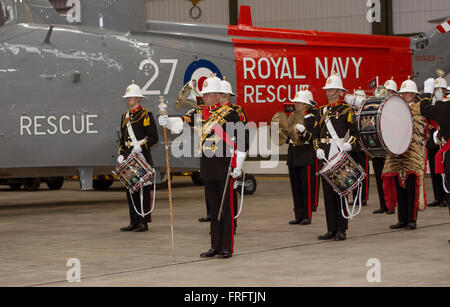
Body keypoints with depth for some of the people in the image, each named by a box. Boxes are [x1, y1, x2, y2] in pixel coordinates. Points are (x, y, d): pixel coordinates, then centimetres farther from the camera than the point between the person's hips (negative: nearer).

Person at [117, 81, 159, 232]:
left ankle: (144, 222, 0)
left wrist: (141, 146, -21)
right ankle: (134, 221, 14)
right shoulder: (125, 116, 16)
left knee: (144, 190, -4)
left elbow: (153, 137, -9)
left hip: (142, 157, -7)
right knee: (130, 189, 8)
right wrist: (121, 154, 9)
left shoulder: (146, 115, -5)